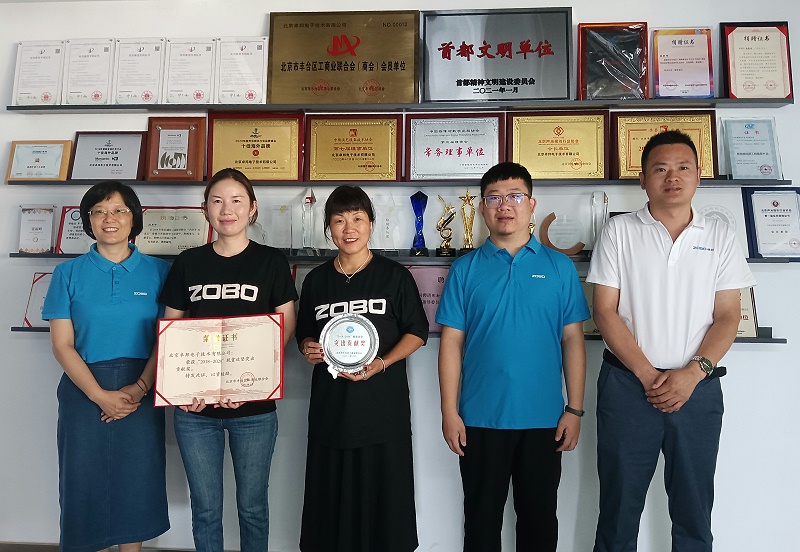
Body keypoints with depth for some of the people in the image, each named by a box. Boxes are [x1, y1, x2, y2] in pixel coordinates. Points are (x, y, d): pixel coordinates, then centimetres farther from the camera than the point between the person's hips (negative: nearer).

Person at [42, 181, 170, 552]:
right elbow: (62, 345, -3)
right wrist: (100, 395, -13)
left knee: (136, 479, 10)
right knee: (86, 480, 9)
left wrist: (140, 387, -14)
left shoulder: (158, 271, 0)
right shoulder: (69, 274, 1)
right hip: (84, 390, 0)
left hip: (142, 392, 0)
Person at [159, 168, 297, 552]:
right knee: (205, 507, 14)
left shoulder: (271, 262, -1)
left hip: (254, 408, -2)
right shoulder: (187, 263, 5)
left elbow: (285, 329, -2)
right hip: (195, 408, 2)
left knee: (252, 505, 12)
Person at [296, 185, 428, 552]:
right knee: (331, 497, 8)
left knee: (382, 498, 4)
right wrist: (309, 349, -5)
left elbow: (417, 332, 0)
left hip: (384, 407, -2)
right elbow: (305, 334, 17)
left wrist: (381, 363, -14)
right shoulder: (316, 280, 8)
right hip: (330, 407, 3)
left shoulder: (395, 276, -1)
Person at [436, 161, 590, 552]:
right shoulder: (465, 268, 1)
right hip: (480, 418, 0)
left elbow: (572, 341, 2)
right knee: (482, 518, 14)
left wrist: (574, 409, -2)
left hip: (544, 419, 1)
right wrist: (449, 412, -4)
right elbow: (452, 343, -1)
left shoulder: (559, 267, 3)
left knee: (539, 518, 15)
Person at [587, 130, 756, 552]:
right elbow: (605, 311, -4)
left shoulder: (720, 237, 7)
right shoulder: (619, 232, 1)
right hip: (627, 385, -2)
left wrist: (692, 373, -12)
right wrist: (647, 374, -12)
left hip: (698, 388, 2)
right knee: (619, 507, 9)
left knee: (695, 511, 12)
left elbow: (727, 316, 3)